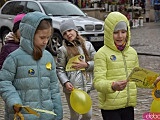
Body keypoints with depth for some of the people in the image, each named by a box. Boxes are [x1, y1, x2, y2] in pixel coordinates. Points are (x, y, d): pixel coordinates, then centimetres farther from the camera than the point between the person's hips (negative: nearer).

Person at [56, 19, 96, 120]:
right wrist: (65, 82, -17)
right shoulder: (63, 50, -3)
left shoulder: (87, 45, 5)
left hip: (86, 86, 3)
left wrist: (86, 65, -11)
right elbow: (60, 69, -4)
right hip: (72, 88, -3)